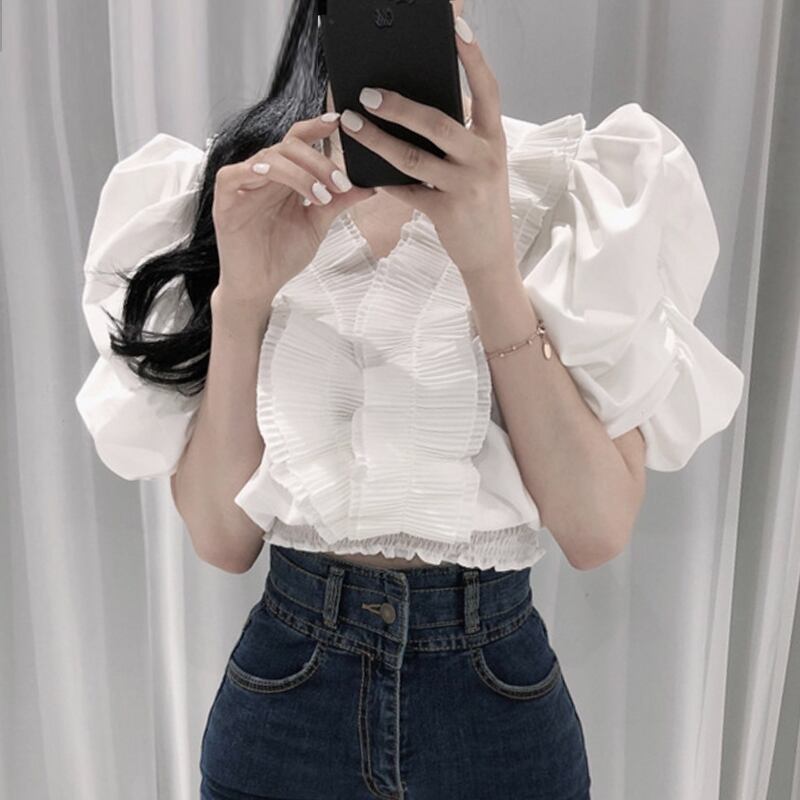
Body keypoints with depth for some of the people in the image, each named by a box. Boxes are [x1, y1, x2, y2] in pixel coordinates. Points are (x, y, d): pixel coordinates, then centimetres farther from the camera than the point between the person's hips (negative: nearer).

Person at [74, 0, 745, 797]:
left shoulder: (580, 187, -7)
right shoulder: (240, 190, -4)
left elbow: (599, 527, -15)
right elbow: (222, 536, -9)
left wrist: (490, 261, -25)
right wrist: (240, 297, -22)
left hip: (498, 687, 0)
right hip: (285, 686, 1)